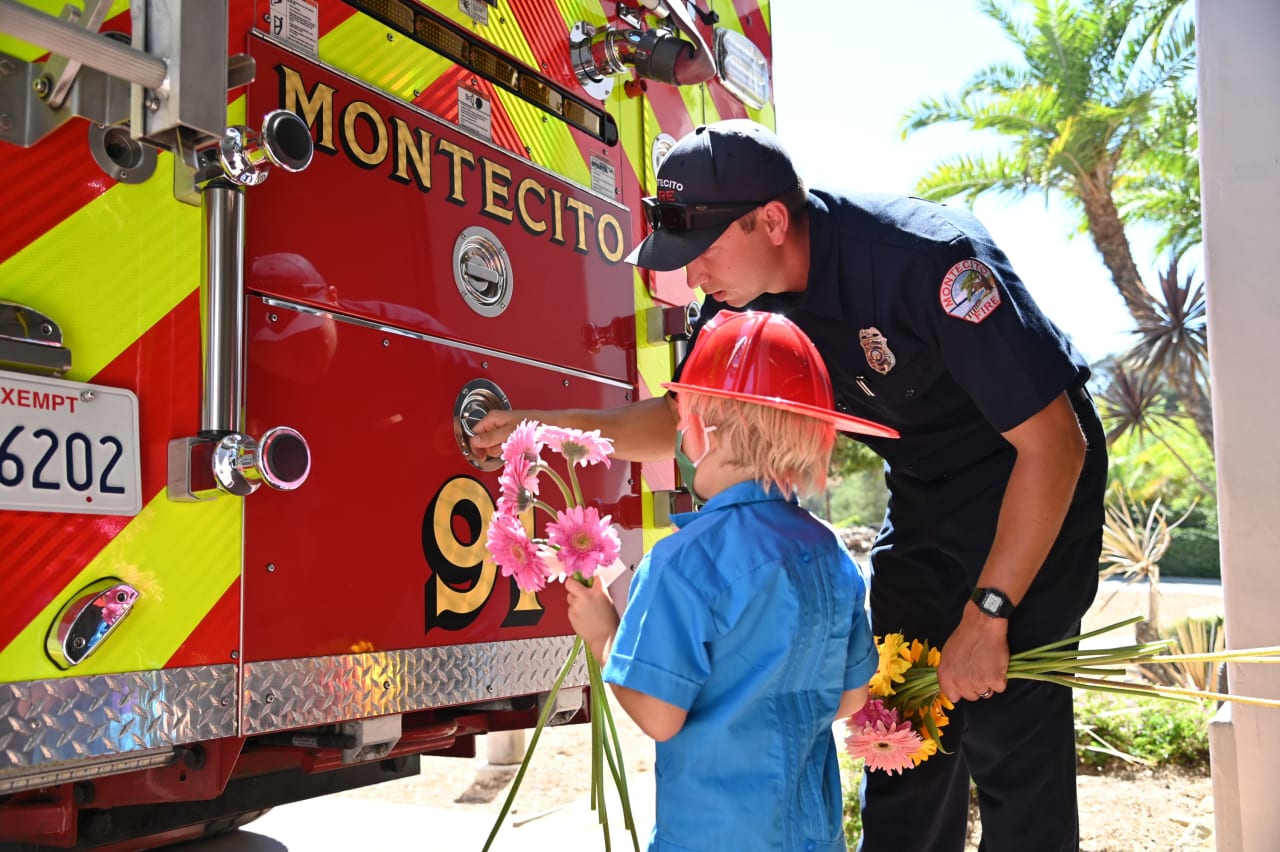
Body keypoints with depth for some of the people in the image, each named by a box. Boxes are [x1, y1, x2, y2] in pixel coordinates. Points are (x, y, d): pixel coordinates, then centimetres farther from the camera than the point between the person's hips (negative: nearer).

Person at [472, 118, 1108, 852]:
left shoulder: (925, 259, -32)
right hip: (924, 491, 6)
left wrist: (987, 615, -26)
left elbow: (1055, 442, -28)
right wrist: (547, 427, -12)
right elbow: (686, 419, 4)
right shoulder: (746, 300, -11)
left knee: (1008, 723, -11)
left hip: (1031, 477, -6)